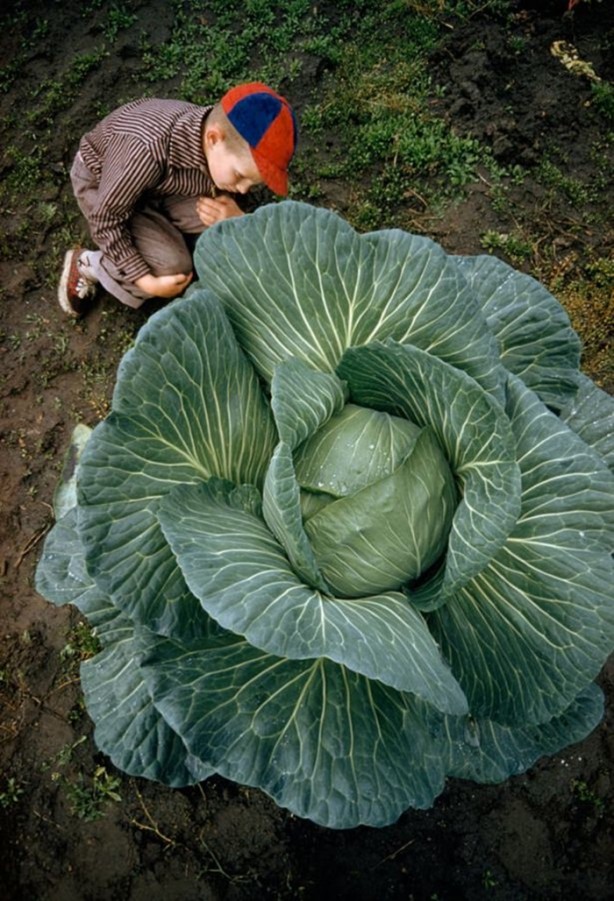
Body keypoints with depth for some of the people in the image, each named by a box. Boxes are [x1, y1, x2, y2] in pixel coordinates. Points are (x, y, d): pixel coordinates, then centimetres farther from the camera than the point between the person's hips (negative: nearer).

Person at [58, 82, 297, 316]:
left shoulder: (238, 150, -24)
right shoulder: (148, 150, -42)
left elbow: (225, 193, -4)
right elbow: (106, 218, -29)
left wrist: (236, 217, -27)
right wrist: (147, 281, -30)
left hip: (163, 183, 5)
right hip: (100, 181, -5)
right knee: (173, 268, -22)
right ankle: (86, 265, 2)